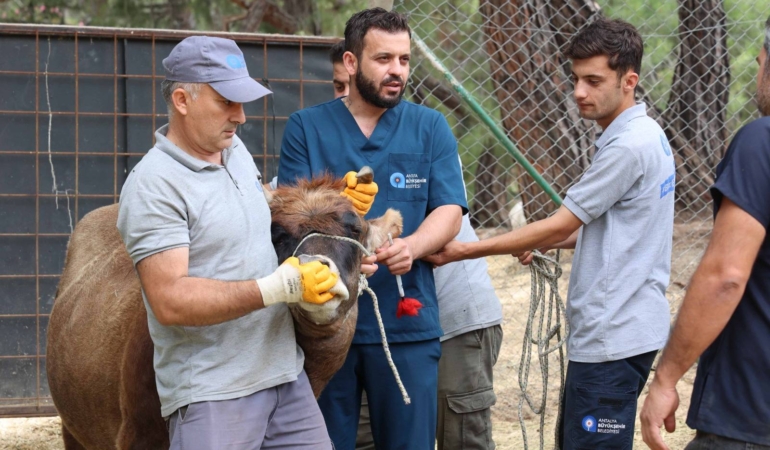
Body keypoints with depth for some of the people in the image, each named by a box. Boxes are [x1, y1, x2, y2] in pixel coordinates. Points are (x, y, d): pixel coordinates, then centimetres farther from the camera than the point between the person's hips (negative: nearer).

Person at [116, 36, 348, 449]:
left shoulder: (236, 151, 10)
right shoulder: (154, 184, -15)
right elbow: (170, 301, -22)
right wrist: (276, 289, -26)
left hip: (286, 374, 8)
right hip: (211, 396, -7)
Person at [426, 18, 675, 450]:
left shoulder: (628, 147, -19)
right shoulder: (648, 135, 12)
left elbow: (560, 225, -15)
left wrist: (467, 251, -10)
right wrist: (548, 243, 9)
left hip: (613, 337, -10)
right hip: (617, 328, 10)